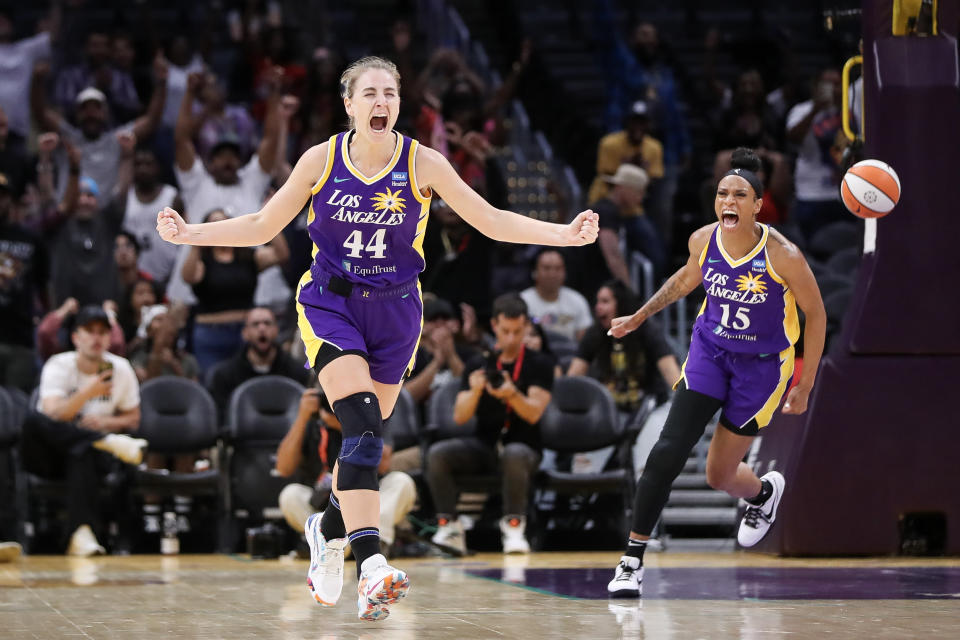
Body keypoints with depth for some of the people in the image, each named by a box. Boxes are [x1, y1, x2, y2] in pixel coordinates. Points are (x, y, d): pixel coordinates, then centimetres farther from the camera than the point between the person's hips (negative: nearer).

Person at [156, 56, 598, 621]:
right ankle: (371, 567, -30)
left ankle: (329, 529, 40)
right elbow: (262, 226, 4)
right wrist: (190, 233, -6)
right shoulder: (321, 160, -6)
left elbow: (492, 221, -3)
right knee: (363, 427, -22)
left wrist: (565, 234, -14)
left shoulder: (422, 164, -7)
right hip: (330, 304, -2)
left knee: (365, 437, 10)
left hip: (395, 311, 2)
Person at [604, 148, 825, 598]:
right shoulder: (703, 240, -11)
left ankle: (764, 492, 44)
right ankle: (632, 560, -8)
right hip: (709, 351, 3)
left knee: (719, 475, 6)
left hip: (761, 364, -3)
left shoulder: (782, 256, -23)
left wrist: (804, 387, -8)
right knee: (668, 452, -15)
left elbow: (816, 314, -10)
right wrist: (639, 317, 16)